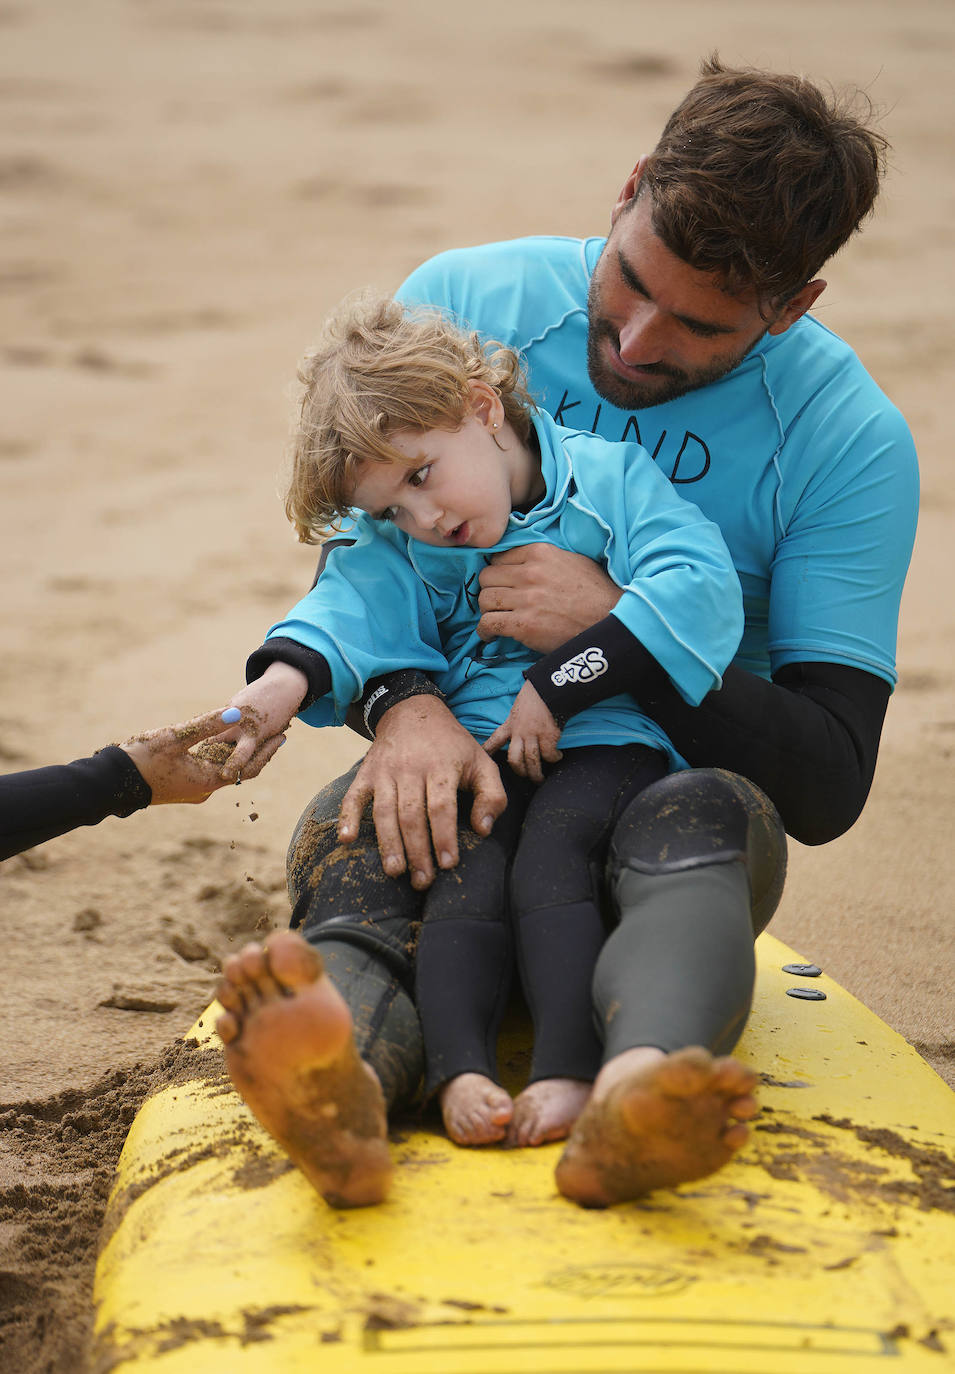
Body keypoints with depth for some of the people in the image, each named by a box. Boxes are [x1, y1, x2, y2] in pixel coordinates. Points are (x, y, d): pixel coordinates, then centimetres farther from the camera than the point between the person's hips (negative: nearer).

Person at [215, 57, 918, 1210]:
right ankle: (339, 1083, -66)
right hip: (453, 769, 1)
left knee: (700, 818, -37)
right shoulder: (465, 301, -4)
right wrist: (403, 704, -24)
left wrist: (617, 630, -25)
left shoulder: (848, 441, -10)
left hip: (676, 778, 0)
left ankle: (635, 1095, -65)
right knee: (349, 837, -34)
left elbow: (826, 785, -13)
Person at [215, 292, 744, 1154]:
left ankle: (566, 1074, -40)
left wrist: (560, 687, -15)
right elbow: (356, 607, -4)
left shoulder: (611, 478, 0)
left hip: (610, 740, -3)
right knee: (465, 884, -25)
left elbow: (699, 590, -13)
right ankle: (459, 1070, -40)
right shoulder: (406, 548, 14)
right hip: (479, 751, 3)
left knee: (548, 863, -30)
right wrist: (287, 678, -28)